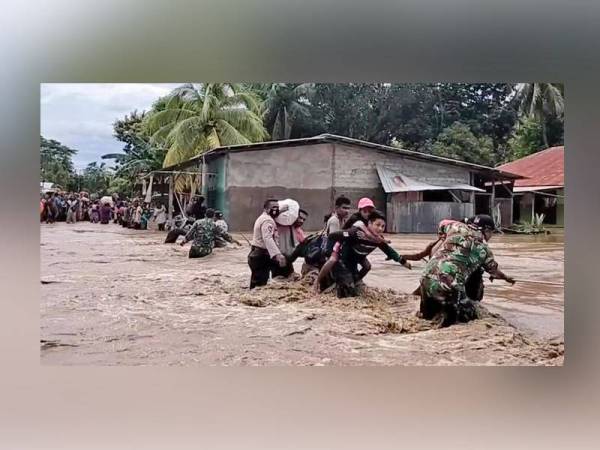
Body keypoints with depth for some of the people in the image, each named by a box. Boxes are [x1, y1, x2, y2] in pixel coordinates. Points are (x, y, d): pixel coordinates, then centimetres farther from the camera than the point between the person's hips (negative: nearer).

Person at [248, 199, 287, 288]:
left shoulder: (263, 218, 20)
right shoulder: (267, 220, -16)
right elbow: (268, 239, -32)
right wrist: (278, 254, -44)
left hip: (257, 255, 11)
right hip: (261, 256, -11)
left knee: (256, 285, 17)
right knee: (259, 285, -12)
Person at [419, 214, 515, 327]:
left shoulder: (456, 229, 15)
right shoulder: (482, 247, 8)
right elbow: (494, 271, 25)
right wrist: (507, 278, 46)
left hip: (426, 278, 5)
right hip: (448, 283, -5)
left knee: (429, 314, 27)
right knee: (470, 314, 10)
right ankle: (448, 313, -15)